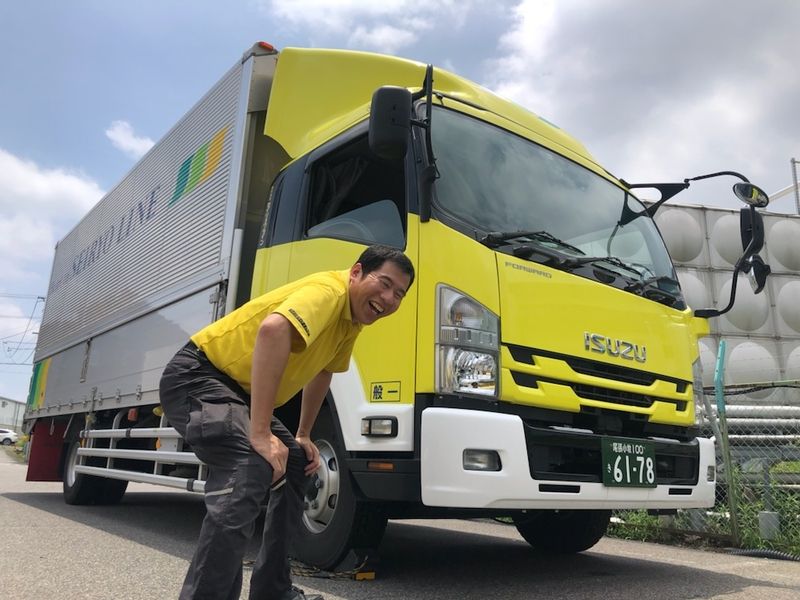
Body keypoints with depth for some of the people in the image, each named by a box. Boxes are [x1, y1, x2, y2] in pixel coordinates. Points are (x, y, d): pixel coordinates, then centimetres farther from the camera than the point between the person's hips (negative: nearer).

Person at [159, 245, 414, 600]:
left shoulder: (354, 316, 6)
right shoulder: (329, 291, -24)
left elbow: (322, 371, 22)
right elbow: (272, 329, -44)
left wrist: (303, 436, 20)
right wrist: (261, 435, -42)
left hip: (238, 390, 10)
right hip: (197, 377, -10)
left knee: (297, 465, 13)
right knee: (252, 471, -31)